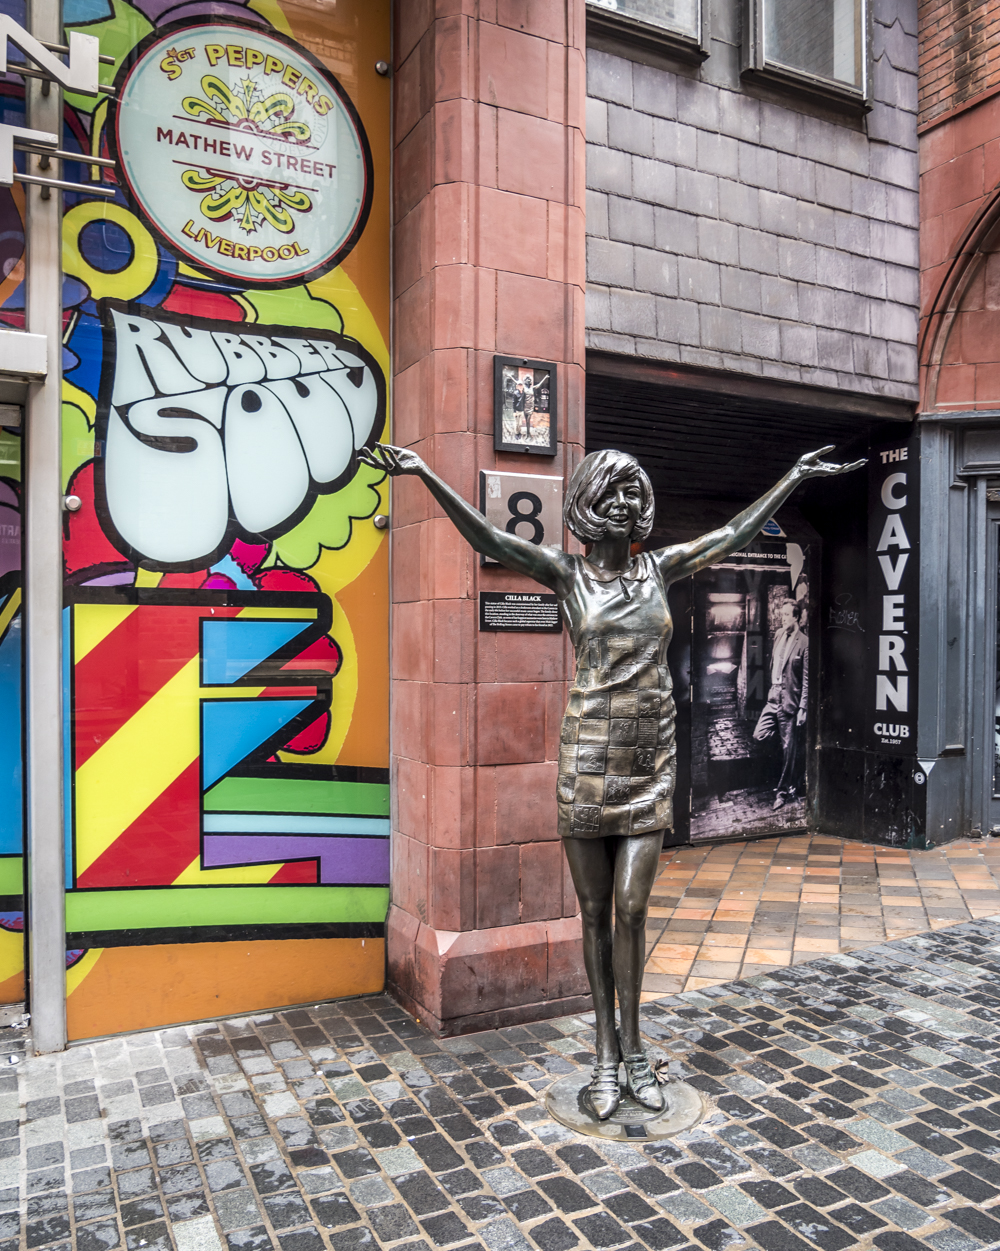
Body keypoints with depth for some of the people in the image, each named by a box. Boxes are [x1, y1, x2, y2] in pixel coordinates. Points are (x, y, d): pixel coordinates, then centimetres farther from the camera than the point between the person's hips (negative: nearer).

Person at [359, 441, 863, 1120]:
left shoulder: (660, 566, 8)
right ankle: (608, 1052, 23)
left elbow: (735, 534, 16)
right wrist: (424, 471, -23)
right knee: (596, 911, 8)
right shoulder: (567, 570, -1)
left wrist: (797, 474, 21)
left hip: (652, 756, 2)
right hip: (589, 752, -2)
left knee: (632, 906, 1)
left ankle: (632, 1048, 20)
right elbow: (489, 539, -13)